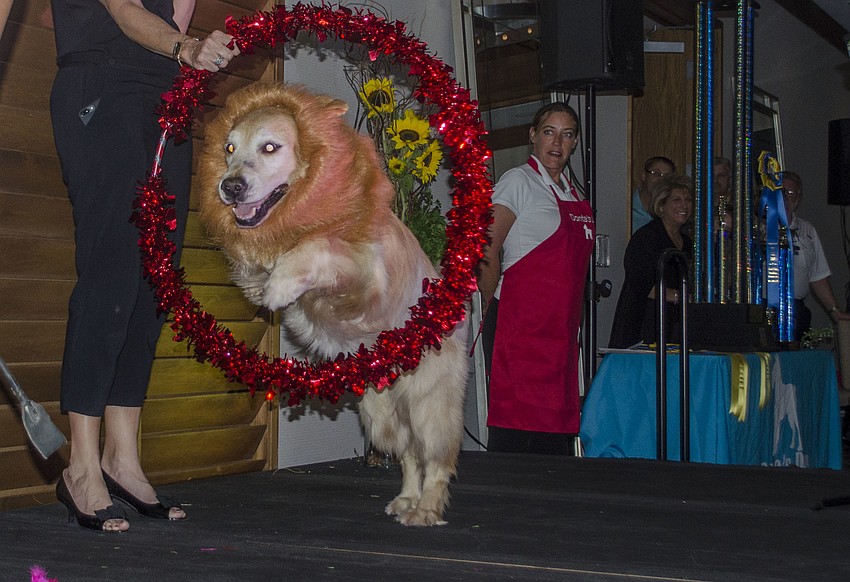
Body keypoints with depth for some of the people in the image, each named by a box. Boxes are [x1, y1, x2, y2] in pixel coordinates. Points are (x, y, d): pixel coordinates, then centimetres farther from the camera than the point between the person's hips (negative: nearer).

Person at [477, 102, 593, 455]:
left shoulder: (573, 194, 18)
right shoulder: (518, 182, -5)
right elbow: (485, 254, -9)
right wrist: (495, 309, -3)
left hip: (561, 330, 7)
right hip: (519, 329, -7)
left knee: (554, 441, 8)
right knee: (513, 435, -8)